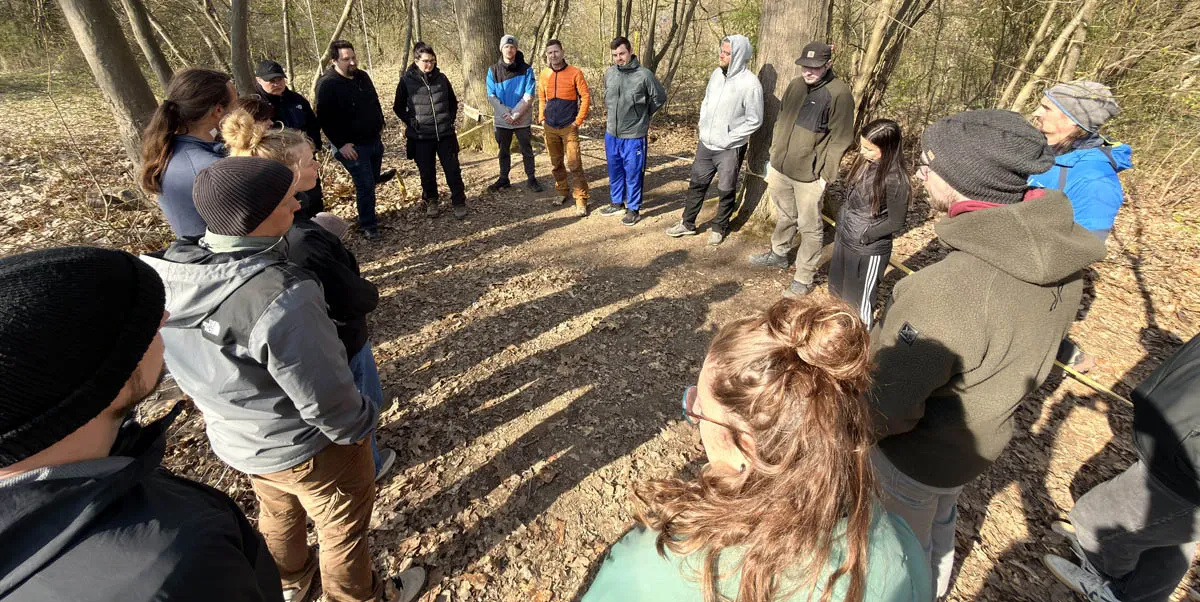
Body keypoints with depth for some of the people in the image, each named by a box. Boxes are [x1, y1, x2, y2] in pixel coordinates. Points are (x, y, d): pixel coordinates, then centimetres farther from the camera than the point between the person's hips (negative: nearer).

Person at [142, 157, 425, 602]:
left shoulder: (168, 273, -14)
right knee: (342, 525, 21)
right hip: (306, 448, -7)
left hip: (232, 439, 7)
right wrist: (355, 427, -8)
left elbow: (191, 367, 2)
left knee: (277, 513, 33)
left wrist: (221, 411, 17)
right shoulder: (280, 300, -38)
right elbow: (324, 397, -28)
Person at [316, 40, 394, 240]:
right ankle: (368, 225, 8)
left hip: (374, 140, 7)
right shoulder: (327, 84, -17)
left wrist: (380, 125, 18)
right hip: (352, 146, -7)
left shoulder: (362, 76, 6)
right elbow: (325, 119, -19)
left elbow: (375, 102, 21)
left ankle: (368, 215, 40)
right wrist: (341, 144, -22)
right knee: (365, 185, -6)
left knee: (370, 181, 19)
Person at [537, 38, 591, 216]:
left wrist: (578, 121, -10)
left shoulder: (575, 73, -7)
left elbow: (586, 97, -7)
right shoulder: (544, 75, 6)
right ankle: (562, 193, 28)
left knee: (574, 165, -8)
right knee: (556, 163, 13)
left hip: (569, 127, -4)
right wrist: (542, 119, 8)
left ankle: (581, 200, -3)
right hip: (550, 128, 5)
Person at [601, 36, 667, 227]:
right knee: (615, 172, 18)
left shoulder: (644, 75, -13)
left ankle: (633, 209, 20)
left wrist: (642, 116, 7)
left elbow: (660, 99, 0)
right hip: (611, 134, 5)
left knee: (633, 174, 6)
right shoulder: (609, 74, 1)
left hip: (634, 136, -5)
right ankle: (617, 203, 35)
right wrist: (613, 113, 14)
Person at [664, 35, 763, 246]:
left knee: (726, 191, 9)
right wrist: (702, 127, 7)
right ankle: (687, 224, 28)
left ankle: (720, 228, 26)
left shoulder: (750, 83, -17)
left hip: (730, 149, -6)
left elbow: (754, 120, -13)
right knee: (697, 184, 14)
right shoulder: (717, 73, 1)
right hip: (705, 143, 6)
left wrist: (729, 139, -14)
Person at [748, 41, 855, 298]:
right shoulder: (795, 86, 8)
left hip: (809, 175, -6)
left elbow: (840, 139, -12)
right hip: (781, 169, 6)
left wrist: (826, 175, -14)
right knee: (785, 216, 23)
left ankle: (804, 278, 11)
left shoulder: (839, 93, -11)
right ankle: (779, 253, 43)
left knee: (810, 227, 3)